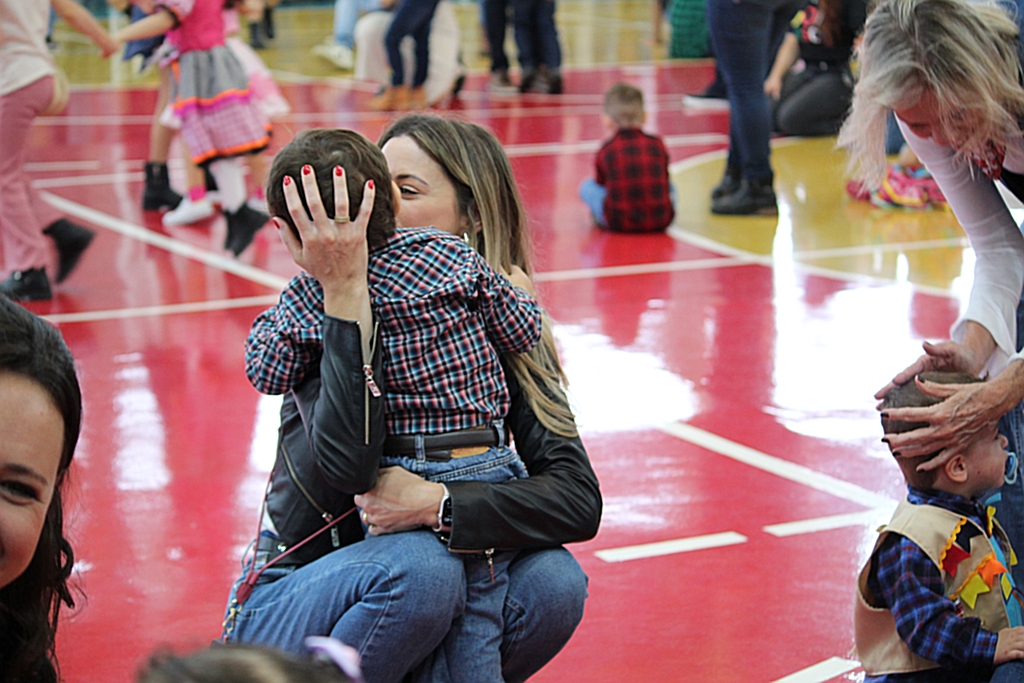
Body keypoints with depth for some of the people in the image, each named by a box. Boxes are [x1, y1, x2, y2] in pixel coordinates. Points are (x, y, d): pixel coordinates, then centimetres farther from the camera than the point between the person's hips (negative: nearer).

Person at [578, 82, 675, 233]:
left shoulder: (606, 151, 3)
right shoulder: (657, 145, 8)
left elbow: (601, 182, 16)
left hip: (619, 223, -2)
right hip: (661, 221, 2)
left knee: (587, 186, 18)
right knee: (668, 185, 30)